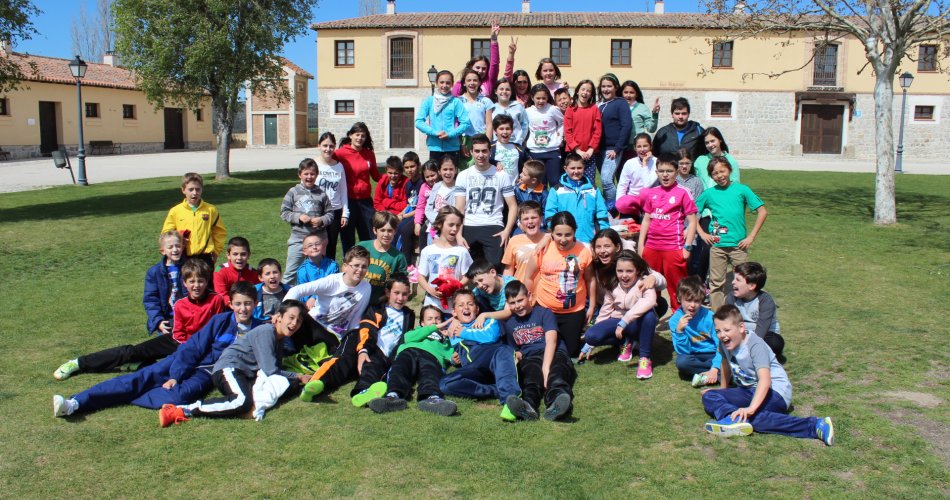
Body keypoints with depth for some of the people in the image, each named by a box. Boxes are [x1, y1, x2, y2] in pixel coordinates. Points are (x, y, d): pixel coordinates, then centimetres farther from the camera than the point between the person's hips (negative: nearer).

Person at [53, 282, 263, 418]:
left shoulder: (258, 330, -1)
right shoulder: (221, 320, -1)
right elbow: (193, 347, -4)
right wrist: (175, 375, -16)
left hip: (207, 373, -1)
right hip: (186, 361, 1)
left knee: (179, 395, -33)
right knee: (141, 377, -17)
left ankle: (119, 398, -25)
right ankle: (76, 402, -22)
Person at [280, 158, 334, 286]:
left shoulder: (321, 193, 1)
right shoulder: (293, 192, -1)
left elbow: (330, 214, 5)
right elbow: (284, 212, 0)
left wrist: (321, 220, -14)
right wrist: (298, 217, -14)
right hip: (298, 238, -1)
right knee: (291, 270, 0)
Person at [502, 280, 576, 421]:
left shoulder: (544, 313, 8)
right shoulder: (509, 324, 23)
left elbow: (551, 341, -7)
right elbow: (515, 350, 29)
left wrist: (546, 368, -22)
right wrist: (516, 355, 2)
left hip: (553, 355, -2)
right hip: (529, 359, 2)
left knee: (556, 371, -39)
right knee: (531, 372, -36)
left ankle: (555, 405, -73)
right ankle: (528, 405, -71)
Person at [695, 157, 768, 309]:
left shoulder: (741, 189, 0)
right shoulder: (708, 194, 4)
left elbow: (762, 211, 1)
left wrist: (751, 237, -4)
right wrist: (702, 234, 1)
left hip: (739, 245, -1)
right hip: (717, 246, 1)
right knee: (716, 283, 6)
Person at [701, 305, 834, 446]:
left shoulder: (755, 345, -23)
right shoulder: (725, 343, 0)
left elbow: (765, 380, -35)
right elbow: (726, 365, 22)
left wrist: (751, 408, -47)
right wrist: (723, 391, 31)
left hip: (775, 392, -8)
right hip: (749, 390, 8)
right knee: (709, 396, -12)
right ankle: (732, 418, -43)